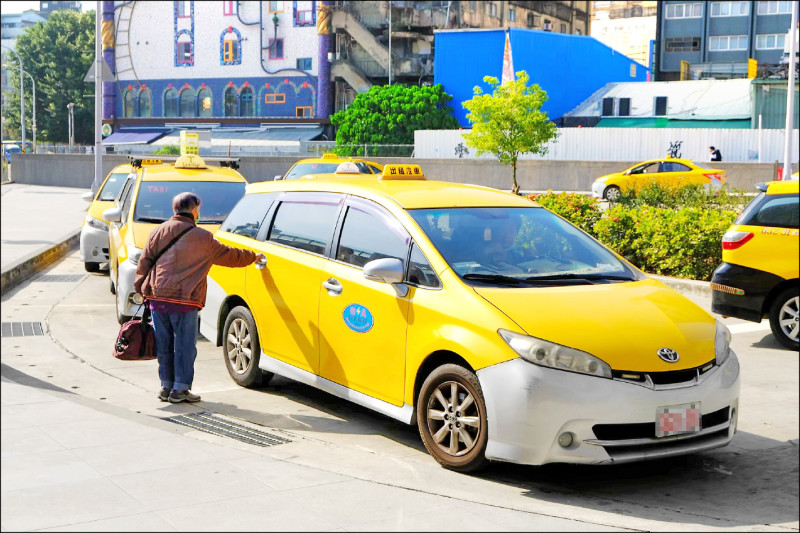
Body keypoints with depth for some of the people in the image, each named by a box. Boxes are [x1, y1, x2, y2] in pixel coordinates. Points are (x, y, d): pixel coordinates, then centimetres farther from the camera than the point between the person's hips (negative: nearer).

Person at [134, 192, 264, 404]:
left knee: (164, 345, 12)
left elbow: (144, 262, 9)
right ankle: (180, 389, 5)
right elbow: (229, 255, 10)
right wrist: (254, 257, 26)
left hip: (157, 298, 4)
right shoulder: (202, 237, -1)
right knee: (185, 345, 4)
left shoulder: (158, 232, 9)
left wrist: (142, 289, 17)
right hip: (184, 301, -4)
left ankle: (166, 386, 19)